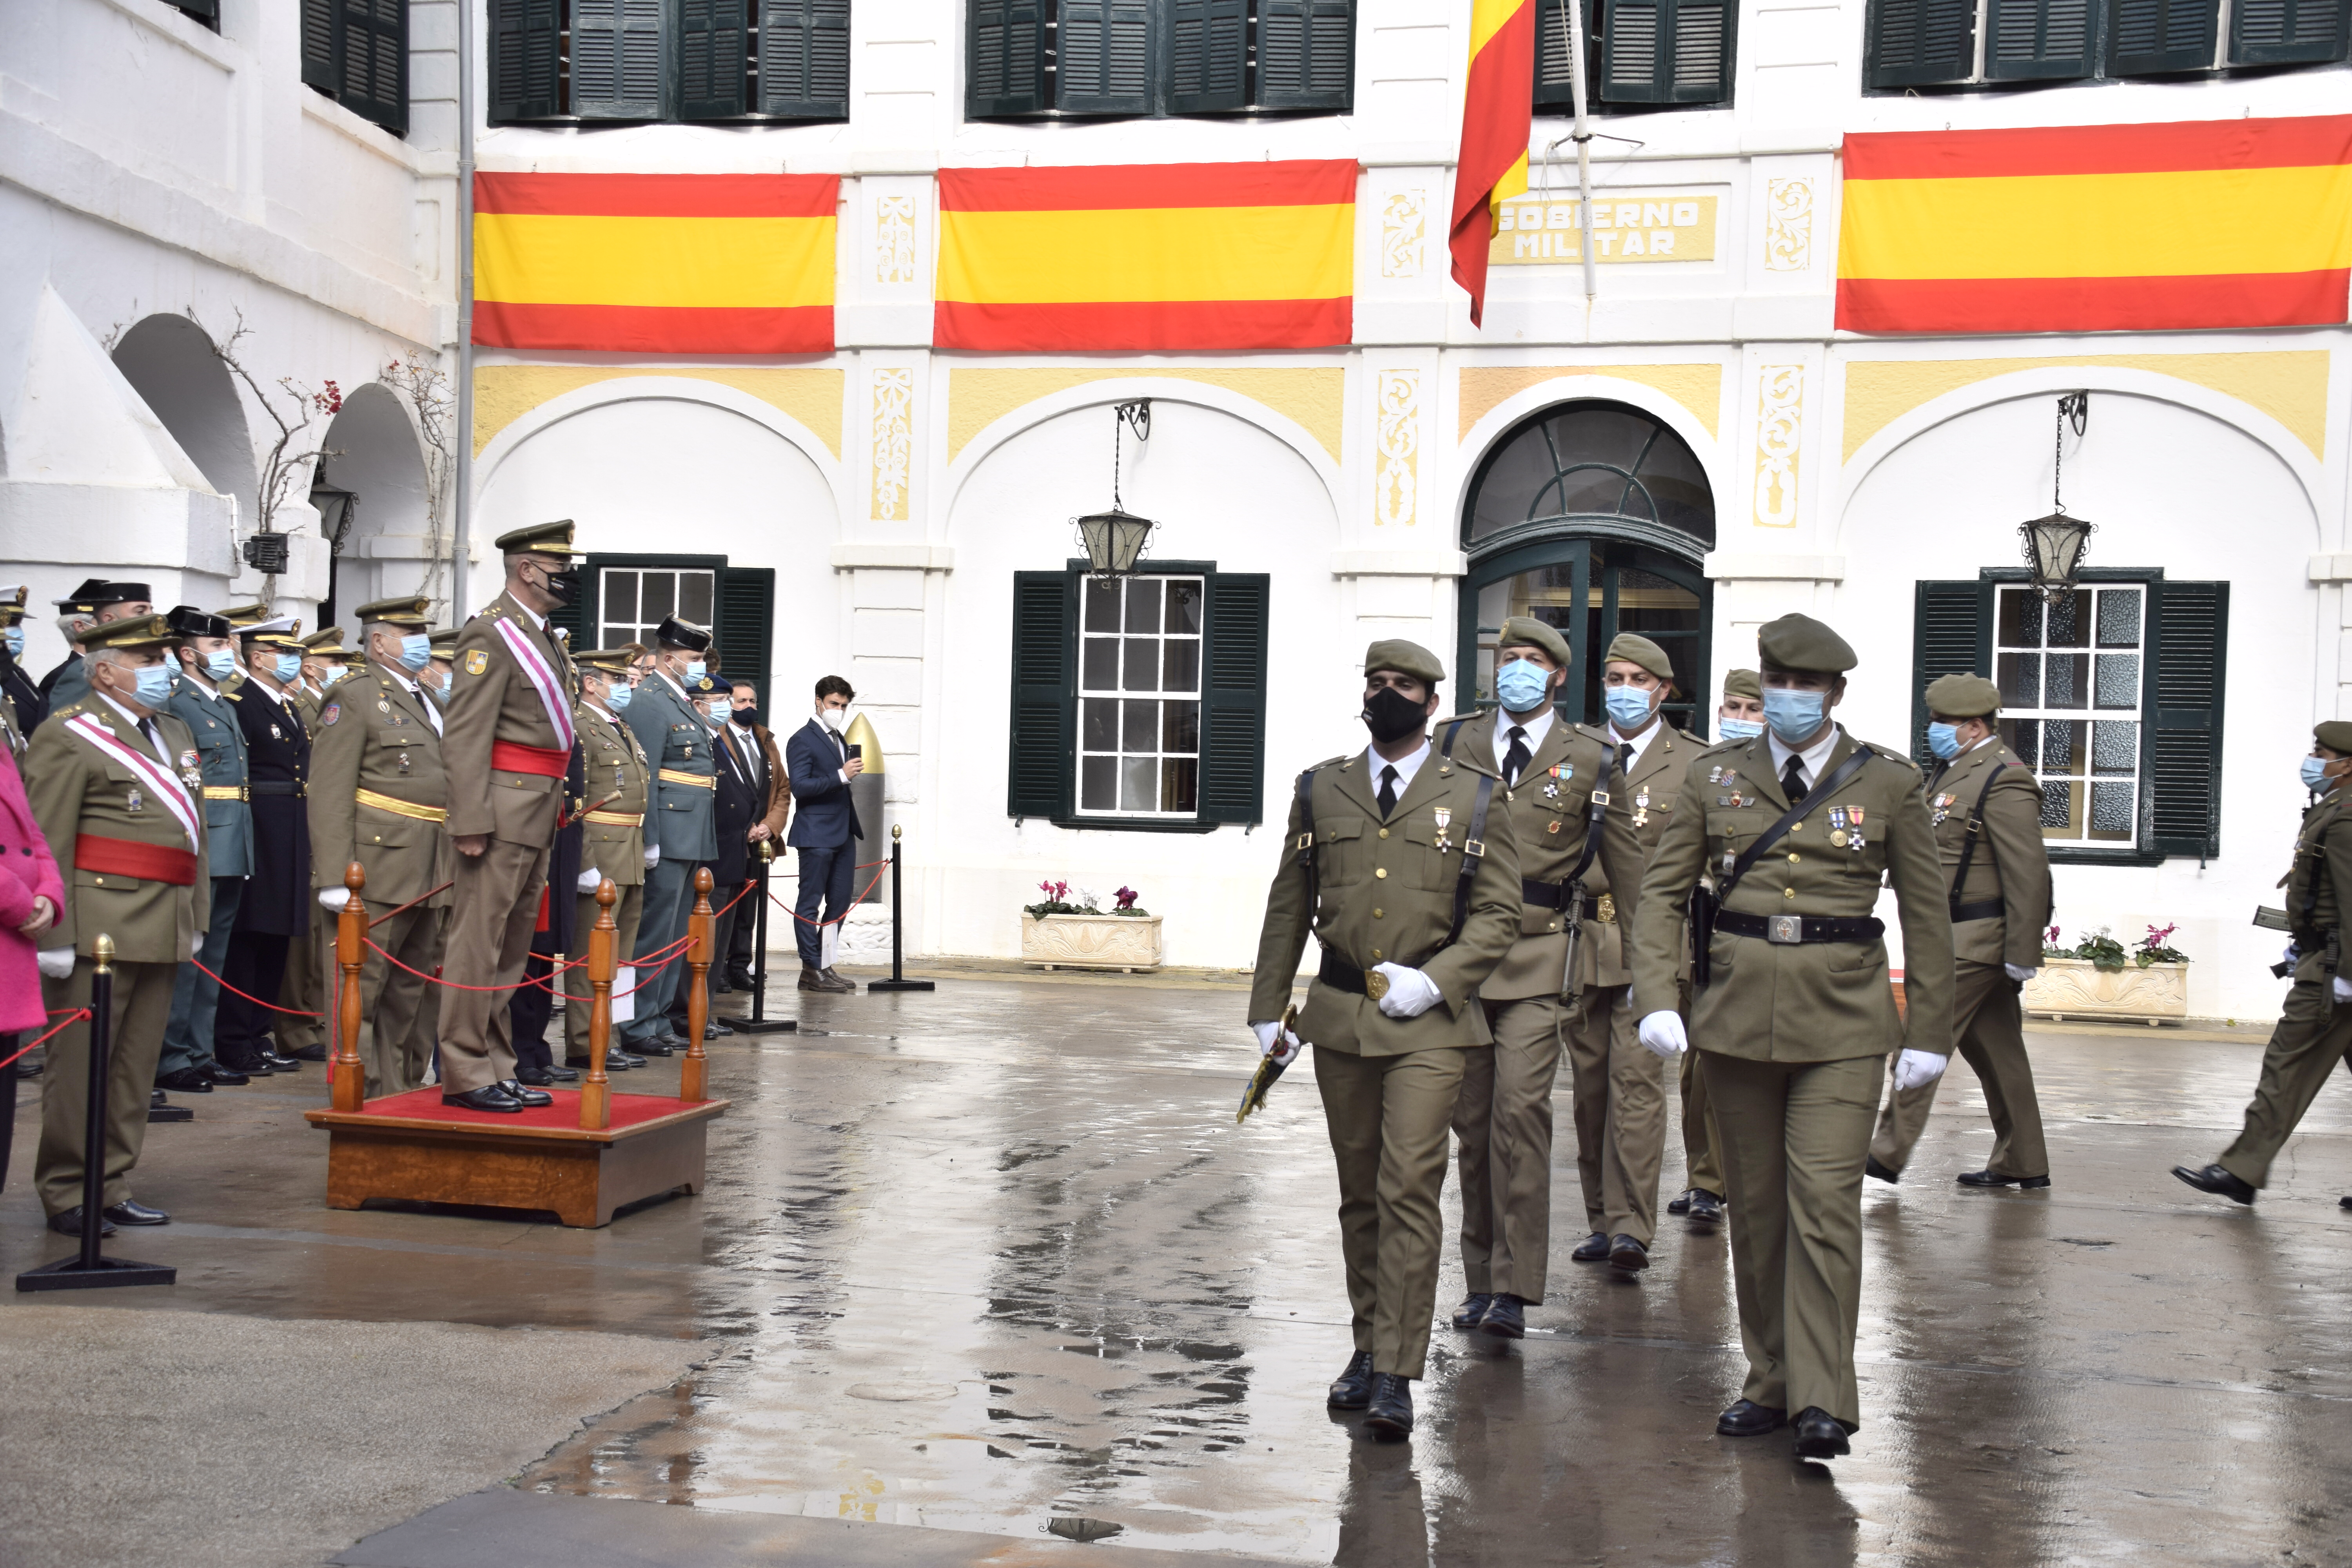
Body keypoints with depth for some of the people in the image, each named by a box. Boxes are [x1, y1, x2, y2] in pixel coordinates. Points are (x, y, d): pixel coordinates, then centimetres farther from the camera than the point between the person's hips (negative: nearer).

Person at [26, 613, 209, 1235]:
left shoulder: (174, 733, 18)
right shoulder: (67, 737, -7)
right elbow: (47, 846, -12)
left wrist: (196, 917, 17)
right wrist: (53, 935, -16)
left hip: (162, 930, 8)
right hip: (99, 928, -8)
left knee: (136, 1067, 11)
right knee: (80, 1065, -1)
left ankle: (113, 1188, 19)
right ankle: (66, 1195, 8)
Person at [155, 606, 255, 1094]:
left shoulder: (226, 706, 20)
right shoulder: (175, 703, -9)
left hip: (232, 851, 9)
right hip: (199, 847, -9)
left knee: (214, 952, 13)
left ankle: (200, 1053, 20)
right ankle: (171, 1059, 0)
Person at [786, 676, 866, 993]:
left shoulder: (840, 740, 18)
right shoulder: (803, 740, -7)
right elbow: (799, 787, -17)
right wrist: (841, 776, -23)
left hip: (844, 834, 8)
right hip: (817, 834, -8)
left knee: (840, 902, 8)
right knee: (810, 904, -2)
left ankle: (824, 965, 15)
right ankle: (812, 970, 0)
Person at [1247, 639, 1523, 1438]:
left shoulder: (1477, 796, 2)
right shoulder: (1320, 791, 9)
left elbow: (1499, 913, 0)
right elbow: (1289, 906, 13)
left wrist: (1432, 981, -12)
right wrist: (1268, 1007, 10)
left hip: (1427, 1024, -3)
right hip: (1339, 1017, 3)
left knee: (1410, 1190, -10)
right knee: (1359, 1192, 12)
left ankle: (1396, 1374, -7)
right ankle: (1367, 1346, 24)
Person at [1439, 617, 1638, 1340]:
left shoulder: (1586, 760, 5)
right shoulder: (1453, 743, 9)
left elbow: (1629, 868, 11)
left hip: (1537, 960, -2)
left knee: (1520, 1108, -14)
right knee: (1472, 1119, 6)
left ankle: (1513, 1291, -11)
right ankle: (1481, 1281, 17)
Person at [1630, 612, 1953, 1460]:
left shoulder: (1887, 782, 1)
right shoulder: (1716, 777, 5)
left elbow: (1925, 912, 5)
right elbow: (1661, 891, 6)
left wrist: (1928, 1033, 3)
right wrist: (1658, 999, -7)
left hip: (1841, 1021, -2)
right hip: (1737, 1014, 3)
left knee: (1826, 1203, -10)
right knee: (1755, 1205, 9)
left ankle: (1825, 1401, -5)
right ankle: (1770, 1382, 21)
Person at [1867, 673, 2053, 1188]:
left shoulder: (2003, 780, -16)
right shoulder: (1954, 770, 15)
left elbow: (2028, 873, -20)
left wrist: (2022, 954, -21)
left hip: (1975, 941, -10)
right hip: (1957, 936, 10)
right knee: (1994, 1050, 13)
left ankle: (1889, 1154, 1)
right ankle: (2023, 1163, 20)